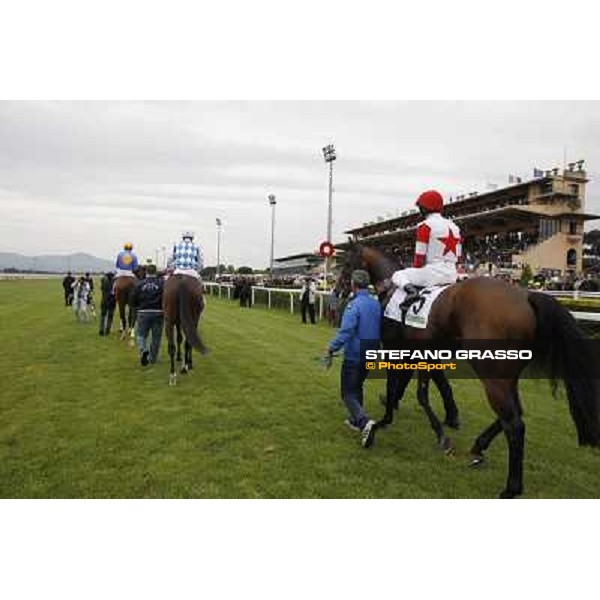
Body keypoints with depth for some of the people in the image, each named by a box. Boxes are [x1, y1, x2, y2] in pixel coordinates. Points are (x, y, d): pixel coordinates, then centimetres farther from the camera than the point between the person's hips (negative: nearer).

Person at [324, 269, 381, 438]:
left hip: (354, 356, -7)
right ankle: (356, 420, 34)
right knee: (357, 387, 24)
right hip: (371, 355, 8)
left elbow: (345, 332, -27)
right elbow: (379, 329, 15)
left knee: (348, 393, 1)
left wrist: (331, 349, -23)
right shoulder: (376, 304, 5)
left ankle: (365, 422, -18)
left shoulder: (354, 305, -19)